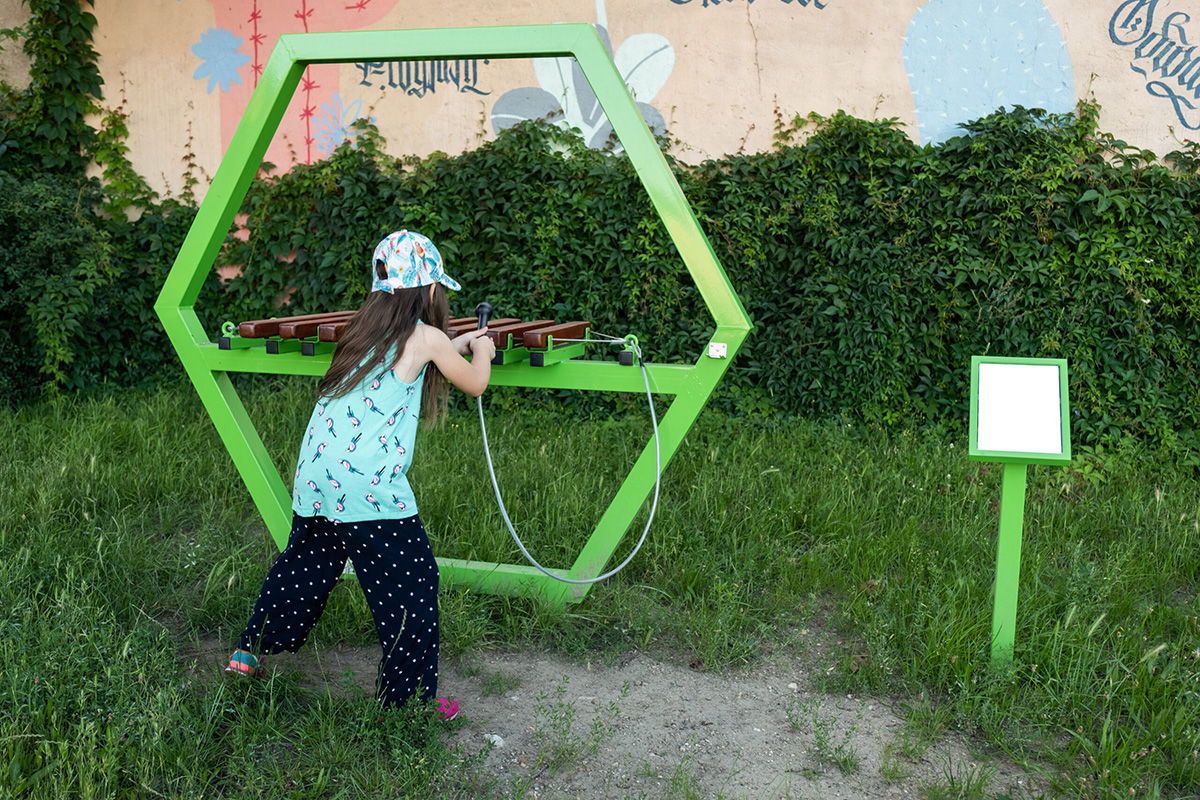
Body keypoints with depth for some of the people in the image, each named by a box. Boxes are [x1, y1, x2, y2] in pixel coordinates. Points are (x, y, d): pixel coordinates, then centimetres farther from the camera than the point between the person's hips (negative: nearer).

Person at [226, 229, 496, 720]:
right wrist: (480, 351, 29)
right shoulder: (425, 337, -5)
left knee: (302, 566, 25)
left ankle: (250, 652, 35)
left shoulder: (365, 329, 14)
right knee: (411, 583, 4)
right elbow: (475, 384, 9)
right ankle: (406, 695, 8)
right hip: (369, 488, -7)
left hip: (315, 478, 8)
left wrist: (453, 347, 39)